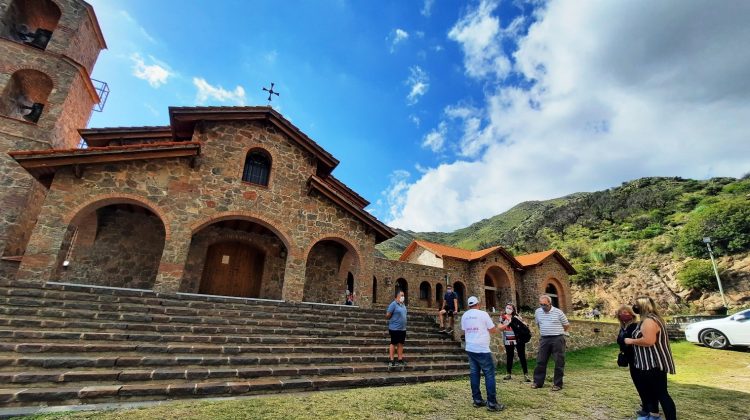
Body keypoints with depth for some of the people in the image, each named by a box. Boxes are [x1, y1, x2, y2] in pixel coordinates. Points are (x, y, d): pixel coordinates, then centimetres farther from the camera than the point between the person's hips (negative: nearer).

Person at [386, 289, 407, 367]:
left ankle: (400, 360, 21)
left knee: (401, 344, 12)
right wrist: (393, 320, -2)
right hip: (395, 328, -7)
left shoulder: (403, 305, 10)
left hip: (402, 328, 7)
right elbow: (387, 315, -17)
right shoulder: (393, 304, -15)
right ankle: (391, 361, 11)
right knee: (393, 343, 2)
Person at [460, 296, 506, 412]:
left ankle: (477, 400, 14)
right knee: (489, 374, 0)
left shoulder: (464, 316, 7)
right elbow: (492, 330, -3)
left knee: (474, 373, 9)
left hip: (470, 348, 6)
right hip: (482, 349, -6)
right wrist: (498, 327, 18)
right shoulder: (483, 314, -9)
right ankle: (492, 403, 0)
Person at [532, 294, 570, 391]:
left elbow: (567, 326, 3)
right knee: (540, 361, 7)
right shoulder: (537, 312, 5)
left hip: (557, 339, -4)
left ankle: (557, 384, 15)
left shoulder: (558, 312, -8)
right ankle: (538, 382, 16)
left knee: (559, 362, 4)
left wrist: (558, 332, 7)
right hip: (544, 339, 4)